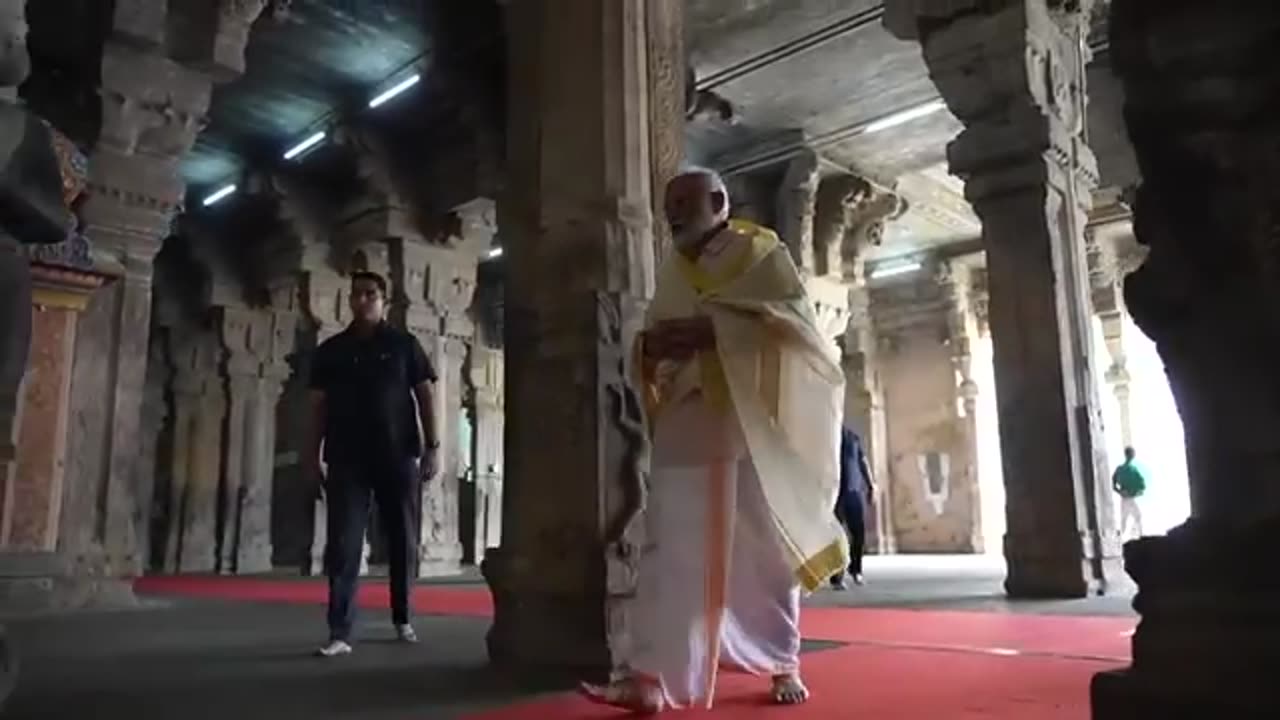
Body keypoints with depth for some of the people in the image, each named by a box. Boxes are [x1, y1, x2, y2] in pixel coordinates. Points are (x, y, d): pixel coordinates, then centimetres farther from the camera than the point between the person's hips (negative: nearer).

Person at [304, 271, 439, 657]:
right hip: (346, 459, 1)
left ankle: (402, 619, 23)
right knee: (343, 546, -4)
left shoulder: (404, 345, 6)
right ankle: (339, 633, -3)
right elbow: (319, 407, 11)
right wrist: (312, 456, 4)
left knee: (403, 542, 7)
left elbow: (424, 396, 3)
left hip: (398, 457, -1)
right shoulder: (330, 350, 11)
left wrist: (431, 447, -5)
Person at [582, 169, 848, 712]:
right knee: (668, 552, -7)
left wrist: (711, 331, -18)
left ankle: (784, 665, 20)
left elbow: (795, 321, -8)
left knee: (766, 554, 4)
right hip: (685, 433, 3)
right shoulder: (670, 275, 18)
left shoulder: (764, 254, 6)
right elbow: (651, 348, 17)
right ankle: (652, 675, -8)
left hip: (753, 430, -3)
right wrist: (651, 345, -8)